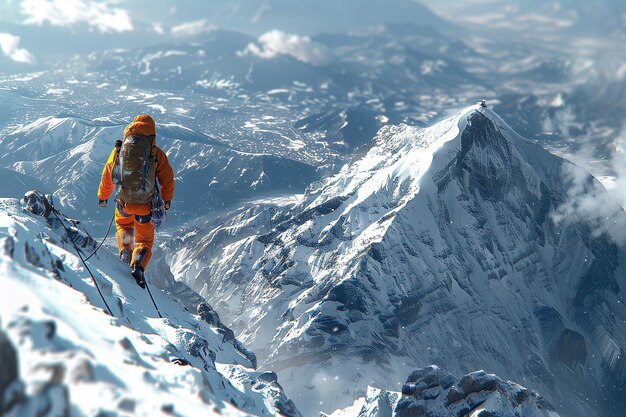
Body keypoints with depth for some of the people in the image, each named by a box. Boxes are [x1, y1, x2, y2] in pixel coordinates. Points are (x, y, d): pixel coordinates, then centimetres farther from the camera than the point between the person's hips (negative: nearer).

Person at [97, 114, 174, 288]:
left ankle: (125, 250, 10)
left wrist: (102, 196, 27)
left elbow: (107, 175, 11)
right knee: (145, 239, 14)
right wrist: (167, 199, 19)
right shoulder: (157, 154, -7)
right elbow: (167, 179, 1)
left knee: (123, 226, 34)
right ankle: (138, 264, -12)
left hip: (124, 202, 2)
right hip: (146, 204, -2)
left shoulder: (119, 150, 1)